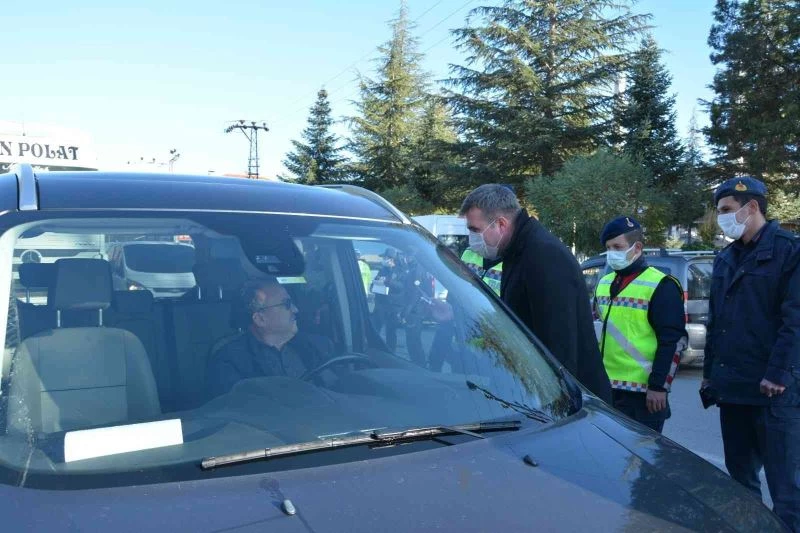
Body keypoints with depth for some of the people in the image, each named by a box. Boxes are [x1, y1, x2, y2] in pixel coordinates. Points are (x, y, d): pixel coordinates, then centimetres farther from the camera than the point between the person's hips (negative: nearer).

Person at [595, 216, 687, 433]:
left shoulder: (660, 286, -10)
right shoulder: (604, 284, 13)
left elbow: (674, 340, -14)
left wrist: (659, 386, -17)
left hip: (642, 391, -7)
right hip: (607, 387, 7)